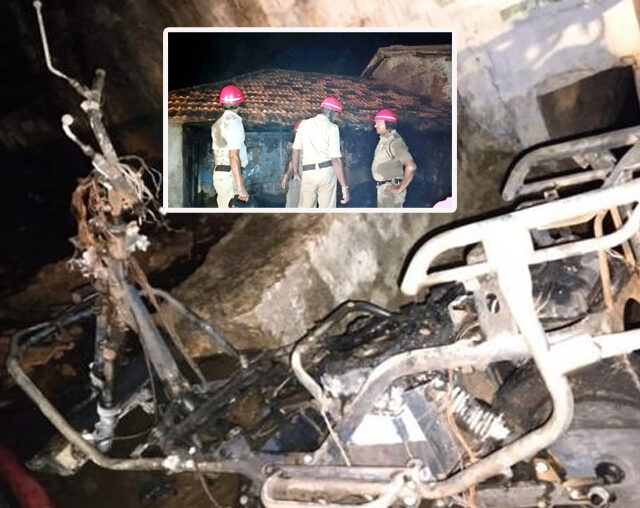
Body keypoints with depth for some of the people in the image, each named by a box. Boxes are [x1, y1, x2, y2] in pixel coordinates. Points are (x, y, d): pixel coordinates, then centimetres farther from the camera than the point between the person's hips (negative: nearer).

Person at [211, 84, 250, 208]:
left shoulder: (218, 123, 16)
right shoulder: (234, 122, -12)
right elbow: (234, 157, -20)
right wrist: (241, 186, -22)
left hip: (219, 173, 9)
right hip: (230, 175, -9)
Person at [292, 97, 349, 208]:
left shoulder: (304, 124, 6)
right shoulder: (332, 128, -5)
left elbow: (295, 150, 6)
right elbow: (336, 159, -12)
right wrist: (344, 186, -11)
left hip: (308, 172, 3)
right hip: (327, 172, -3)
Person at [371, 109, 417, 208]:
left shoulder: (394, 141, -19)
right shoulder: (384, 140, 11)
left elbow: (411, 166, -28)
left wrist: (400, 189, -22)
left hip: (390, 189, -10)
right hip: (383, 188, 10)